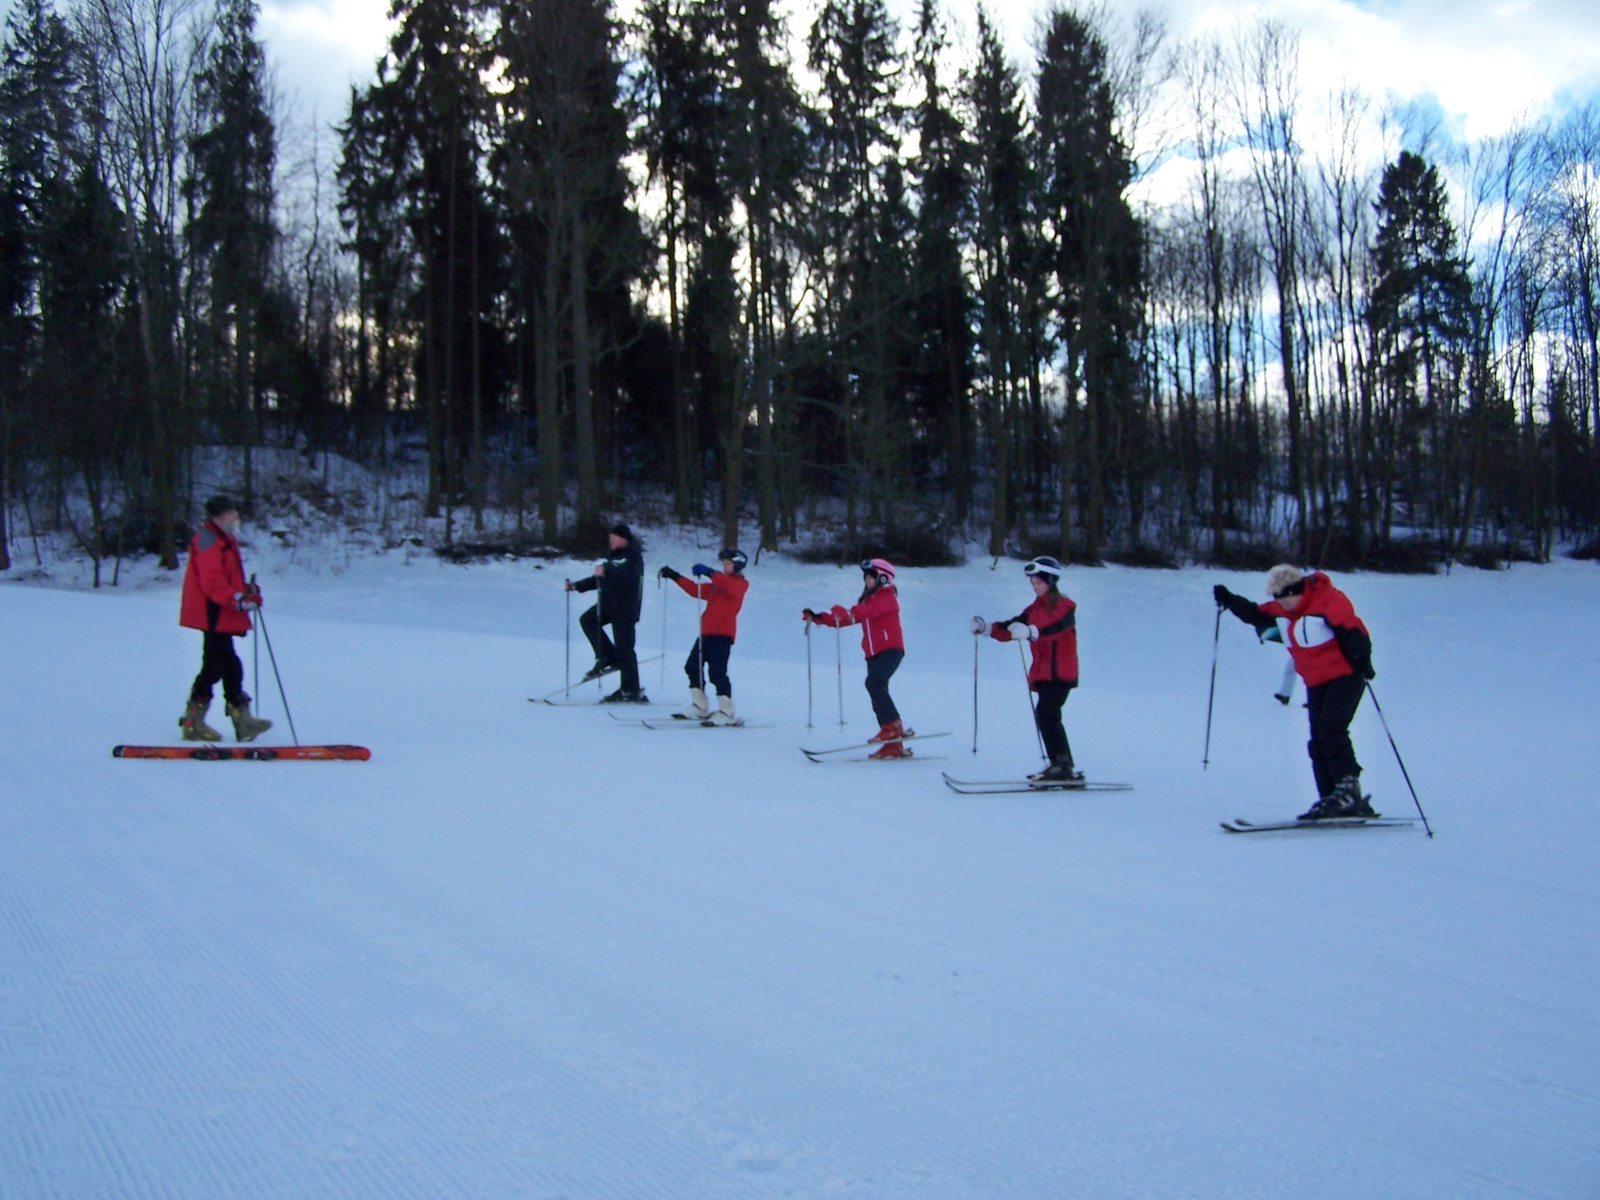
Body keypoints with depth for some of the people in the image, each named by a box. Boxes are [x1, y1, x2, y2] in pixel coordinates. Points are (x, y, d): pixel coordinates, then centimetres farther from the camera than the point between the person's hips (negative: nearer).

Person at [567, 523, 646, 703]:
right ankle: (608, 657, 3)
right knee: (587, 620, -5)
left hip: (625, 608, -9)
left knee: (624, 648, -9)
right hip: (609, 603, 9)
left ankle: (631, 691, -5)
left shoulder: (633, 556, -9)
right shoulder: (614, 555, 19)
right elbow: (599, 579, 25)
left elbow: (628, 575, -28)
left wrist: (606, 571, -39)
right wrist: (576, 586, 16)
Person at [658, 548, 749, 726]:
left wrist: (709, 573, -35)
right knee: (693, 666, 9)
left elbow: (730, 587, -25)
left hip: (723, 633, -9)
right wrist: (674, 576, 22)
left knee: (717, 671, -14)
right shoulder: (717, 583, 24)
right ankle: (699, 707, 15)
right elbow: (697, 591, 27)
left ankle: (726, 712, -12)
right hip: (707, 631, 9)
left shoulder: (739, 583, -2)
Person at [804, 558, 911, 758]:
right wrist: (818, 618, 7)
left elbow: (871, 610, -24)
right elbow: (843, 618, 18)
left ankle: (893, 727, -31)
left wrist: (849, 612, -41)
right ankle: (894, 745, 3)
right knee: (878, 698, 2)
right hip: (873, 655, 9)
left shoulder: (887, 598, -3)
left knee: (874, 682, -29)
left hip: (890, 650, -9)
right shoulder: (866, 602, 23)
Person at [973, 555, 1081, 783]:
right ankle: (1059, 765, 14)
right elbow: (1011, 628, 11)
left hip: (1060, 672, -8)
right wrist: (986, 628, -3)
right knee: (1046, 716, 8)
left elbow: (1054, 627, -28)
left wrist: (1030, 631, -46)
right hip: (1043, 673, 8)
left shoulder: (1063, 607, -6)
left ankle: (1064, 767, -23)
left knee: (1046, 714, -20)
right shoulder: (1035, 609, 17)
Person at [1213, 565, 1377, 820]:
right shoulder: (1280, 611, 7)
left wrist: (1361, 658, -35)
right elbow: (1256, 615, 20)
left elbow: (1352, 631, -22)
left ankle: (1349, 790, -19)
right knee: (1318, 742, 3)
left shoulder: (1330, 601, -16)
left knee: (1331, 731, -21)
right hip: (1316, 682, 8)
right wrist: (1229, 600, 10)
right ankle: (1330, 799, 6)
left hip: (1345, 675, -8)